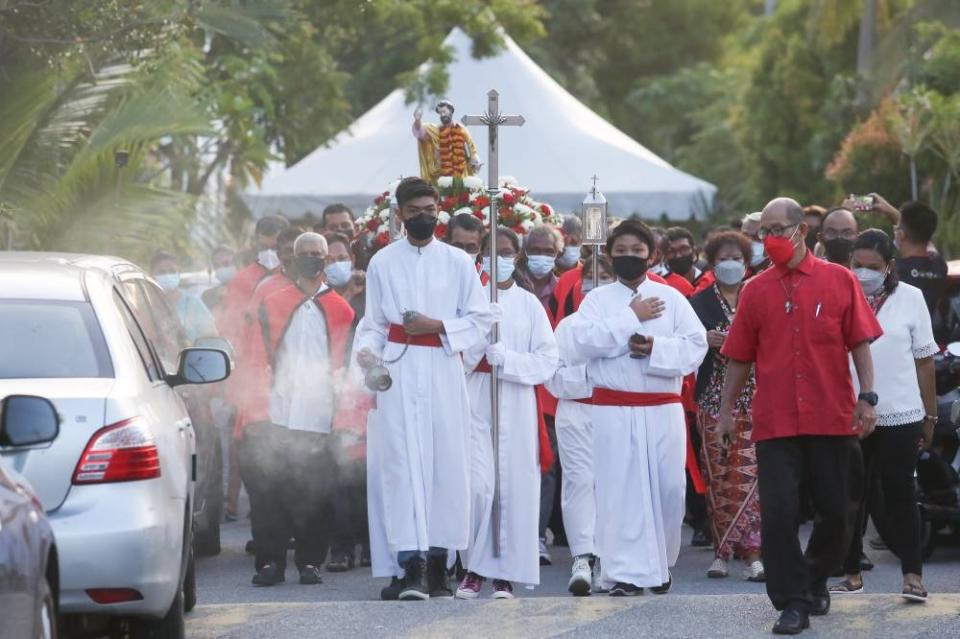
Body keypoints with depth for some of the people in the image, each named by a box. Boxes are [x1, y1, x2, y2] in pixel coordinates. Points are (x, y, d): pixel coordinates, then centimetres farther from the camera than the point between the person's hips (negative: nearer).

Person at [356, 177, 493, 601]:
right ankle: (412, 568, -13)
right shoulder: (382, 263, 10)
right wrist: (367, 348, -9)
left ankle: (438, 563, 7)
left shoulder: (457, 262, 9)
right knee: (403, 463, -8)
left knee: (446, 463, -1)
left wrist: (438, 326, -7)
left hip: (443, 371, 1)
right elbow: (373, 322, 11)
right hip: (397, 373, -1)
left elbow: (481, 319, 7)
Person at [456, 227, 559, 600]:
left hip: (516, 403, 1)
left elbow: (547, 360, 3)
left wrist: (505, 358, -10)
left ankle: (505, 574, 4)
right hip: (475, 400, -1)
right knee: (477, 484, -11)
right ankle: (473, 569, -1)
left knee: (513, 485, -2)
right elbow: (458, 355, 0)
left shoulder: (529, 304, 9)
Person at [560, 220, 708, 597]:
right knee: (620, 489, -6)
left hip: (663, 409, 1)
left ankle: (660, 564, 19)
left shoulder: (671, 298, 10)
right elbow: (581, 343, -10)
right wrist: (631, 318, -8)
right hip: (614, 408, -1)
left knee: (668, 488, 1)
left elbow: (696, 346, 0)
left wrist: (656, 348, -15)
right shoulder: (597, 299, 7)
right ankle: (628, 572, -3)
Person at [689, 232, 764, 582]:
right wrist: (706, 340, -14)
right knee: (717, 475, -1)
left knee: (747, 473, -11)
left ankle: (751, 552, -15)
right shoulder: (700, 303, 10)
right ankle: (723, 550, 7)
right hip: (713, 397, 1)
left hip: (752, 397, -1)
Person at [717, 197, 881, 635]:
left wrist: (867, 397, -7)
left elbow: (859, 343, 2)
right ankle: (792, 603, 0)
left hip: (832, 418, 0)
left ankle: (816, 579, 32)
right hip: (775, 420, 0)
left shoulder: (839, 281, 2)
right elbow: (740, 357, 9)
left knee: (836, 510, 8)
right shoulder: (756, 291, 5)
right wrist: (727, 410, 10)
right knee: (779, 513, -7)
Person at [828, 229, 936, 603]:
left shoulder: (909, 298, 2)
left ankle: (912, 574, 4)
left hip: (900, 415, -1)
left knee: (900, 494, 2)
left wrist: (930, 416, 5)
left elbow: (925, 360, 5)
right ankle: (852, 572, 15)